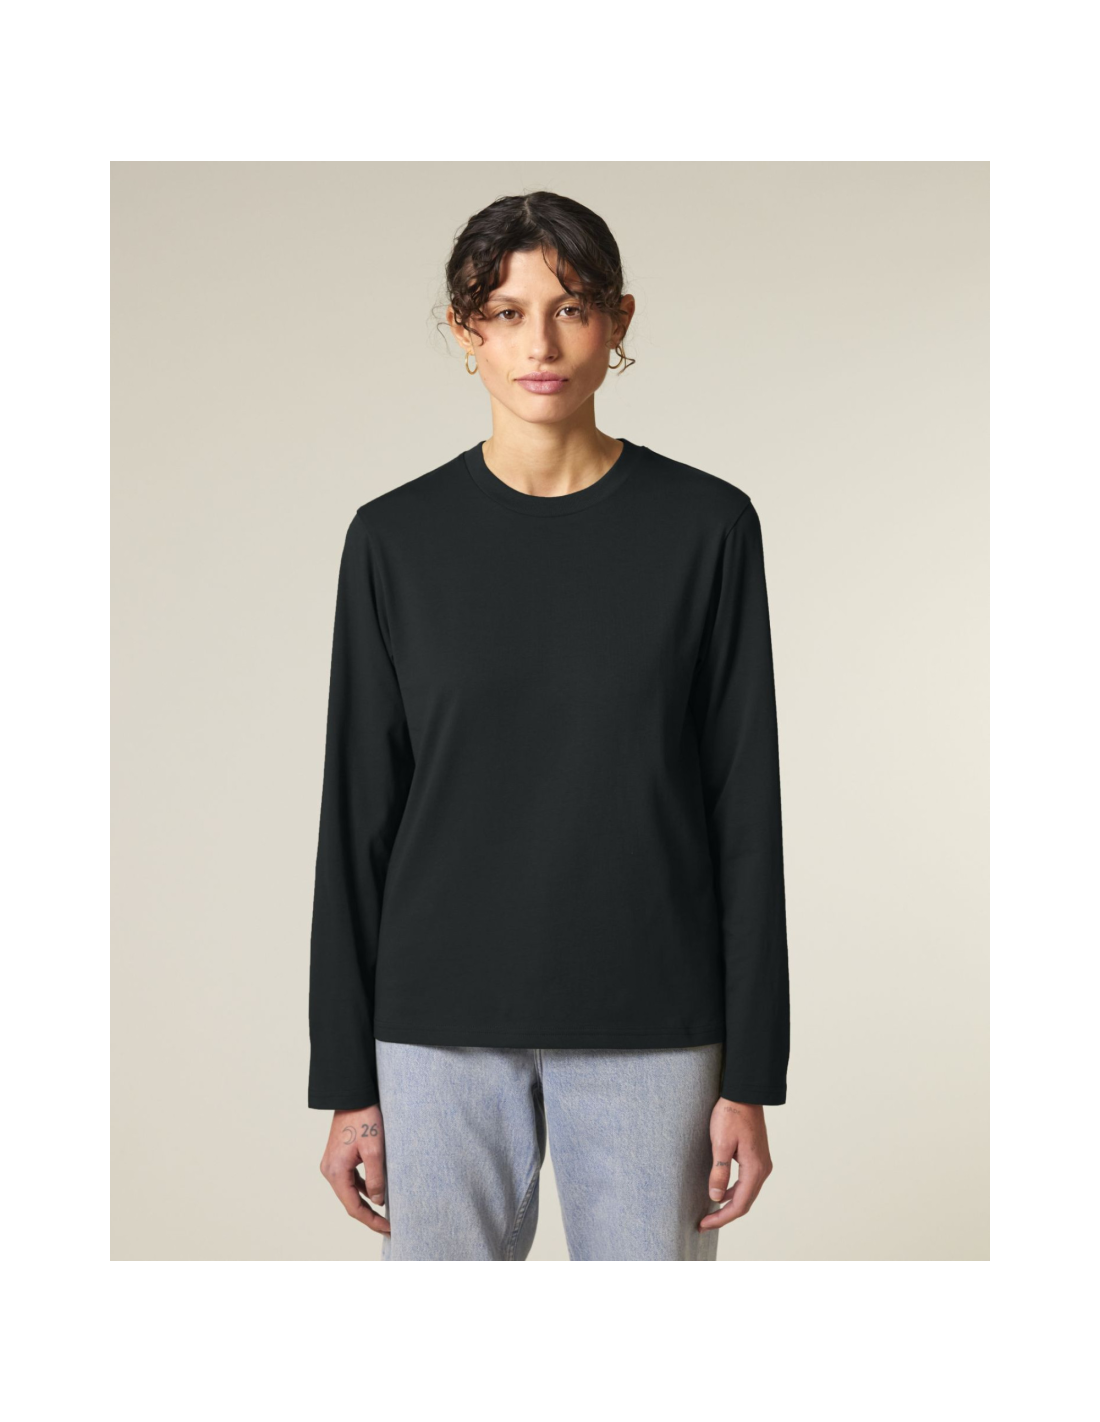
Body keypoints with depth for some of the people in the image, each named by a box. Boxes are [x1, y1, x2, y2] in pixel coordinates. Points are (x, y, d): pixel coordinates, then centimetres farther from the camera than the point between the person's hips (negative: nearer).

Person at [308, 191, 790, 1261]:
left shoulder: (706, 526, -2)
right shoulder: (396, 538, 0)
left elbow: (746, 809, -1)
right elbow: (357, 817, 3)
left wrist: (752, 1075, -3)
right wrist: (347, 1081, 1)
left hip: (649, 1027, 0)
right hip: (443, 1020, 1)